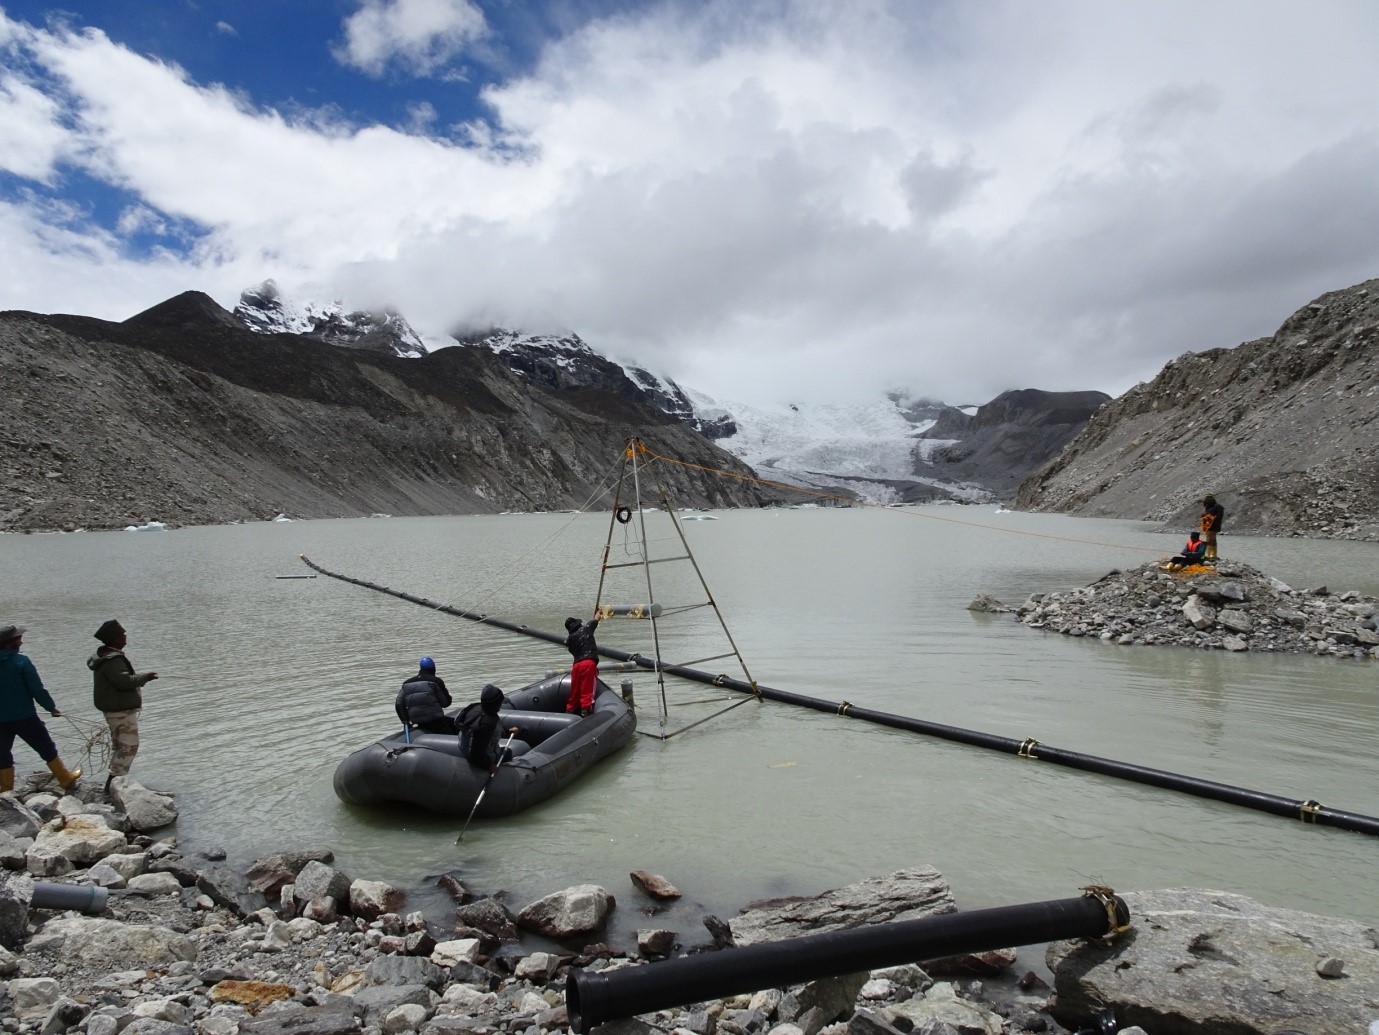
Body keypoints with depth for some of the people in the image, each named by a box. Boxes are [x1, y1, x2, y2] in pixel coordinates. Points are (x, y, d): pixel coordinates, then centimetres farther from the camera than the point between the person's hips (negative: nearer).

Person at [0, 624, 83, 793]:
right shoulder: (21, 662, -15)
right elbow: (37, 690, -14)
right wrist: (51, 707, -1)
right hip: (24, 717, -5)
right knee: (47, 749, 8)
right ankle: (65, 779, 19)